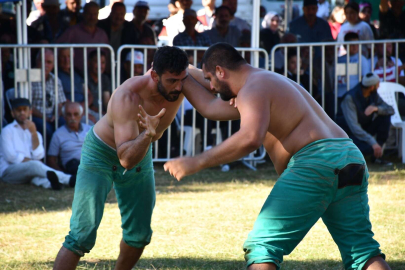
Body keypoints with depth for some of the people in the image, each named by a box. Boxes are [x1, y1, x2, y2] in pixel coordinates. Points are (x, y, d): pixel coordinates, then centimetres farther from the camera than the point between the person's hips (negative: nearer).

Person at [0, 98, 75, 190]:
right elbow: (10, 156, -6)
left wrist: (33, 133, -6)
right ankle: (69, 179, -57)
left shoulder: (35, 133, 20)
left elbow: (38, 156, 0)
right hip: (9, 171, -5)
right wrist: (32, 161, -8)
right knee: (34, 165, -35)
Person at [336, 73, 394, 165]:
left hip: (365, 128, 7)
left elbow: (390, 109, -5)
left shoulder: (373, 95, -3)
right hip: (349, 132, -7)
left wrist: (377, 108, -29)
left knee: (385, 117, -17)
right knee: (368, 148, -35)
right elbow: (353, 126, -33)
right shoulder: (350, 98, -26)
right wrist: (372, 142, -39)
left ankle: (377, 156, -10)